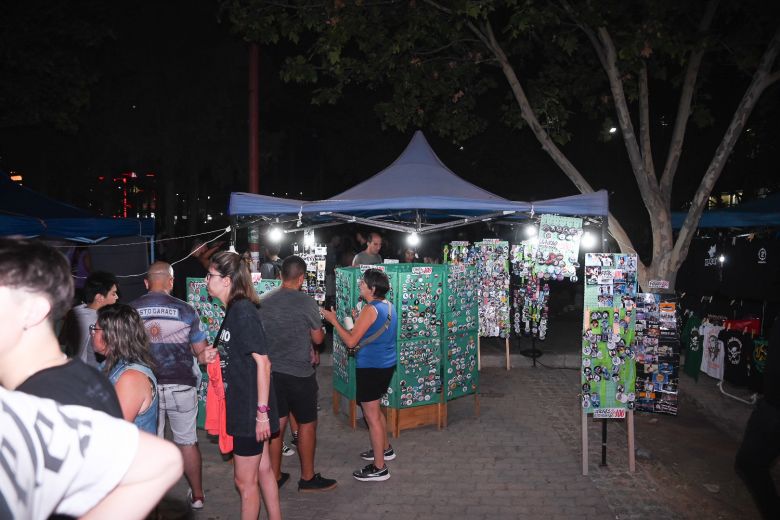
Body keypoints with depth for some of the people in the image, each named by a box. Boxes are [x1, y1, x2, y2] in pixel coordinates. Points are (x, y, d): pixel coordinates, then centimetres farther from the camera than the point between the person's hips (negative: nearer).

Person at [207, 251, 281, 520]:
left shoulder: (243, 310, -19)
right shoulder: (234, 309, 9)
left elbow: (262, 361, -22)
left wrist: (262, 411, -21)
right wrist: (212, 355, 6)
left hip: (251, 409, -9)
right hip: (243, 405, 9)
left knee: (245, 480, 4)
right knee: (263, 470, 19)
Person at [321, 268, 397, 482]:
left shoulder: (370, 310, -20)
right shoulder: (387, 306, 8)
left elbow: (351, 341, -20)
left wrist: (334, 321, -12)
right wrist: (358, 322, 14)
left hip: (371, 367, -10)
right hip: (386, 364, 10)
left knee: (372, 416, -1)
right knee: (375, 411, 26)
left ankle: (379, 468, 5)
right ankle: (385, 449, 40)